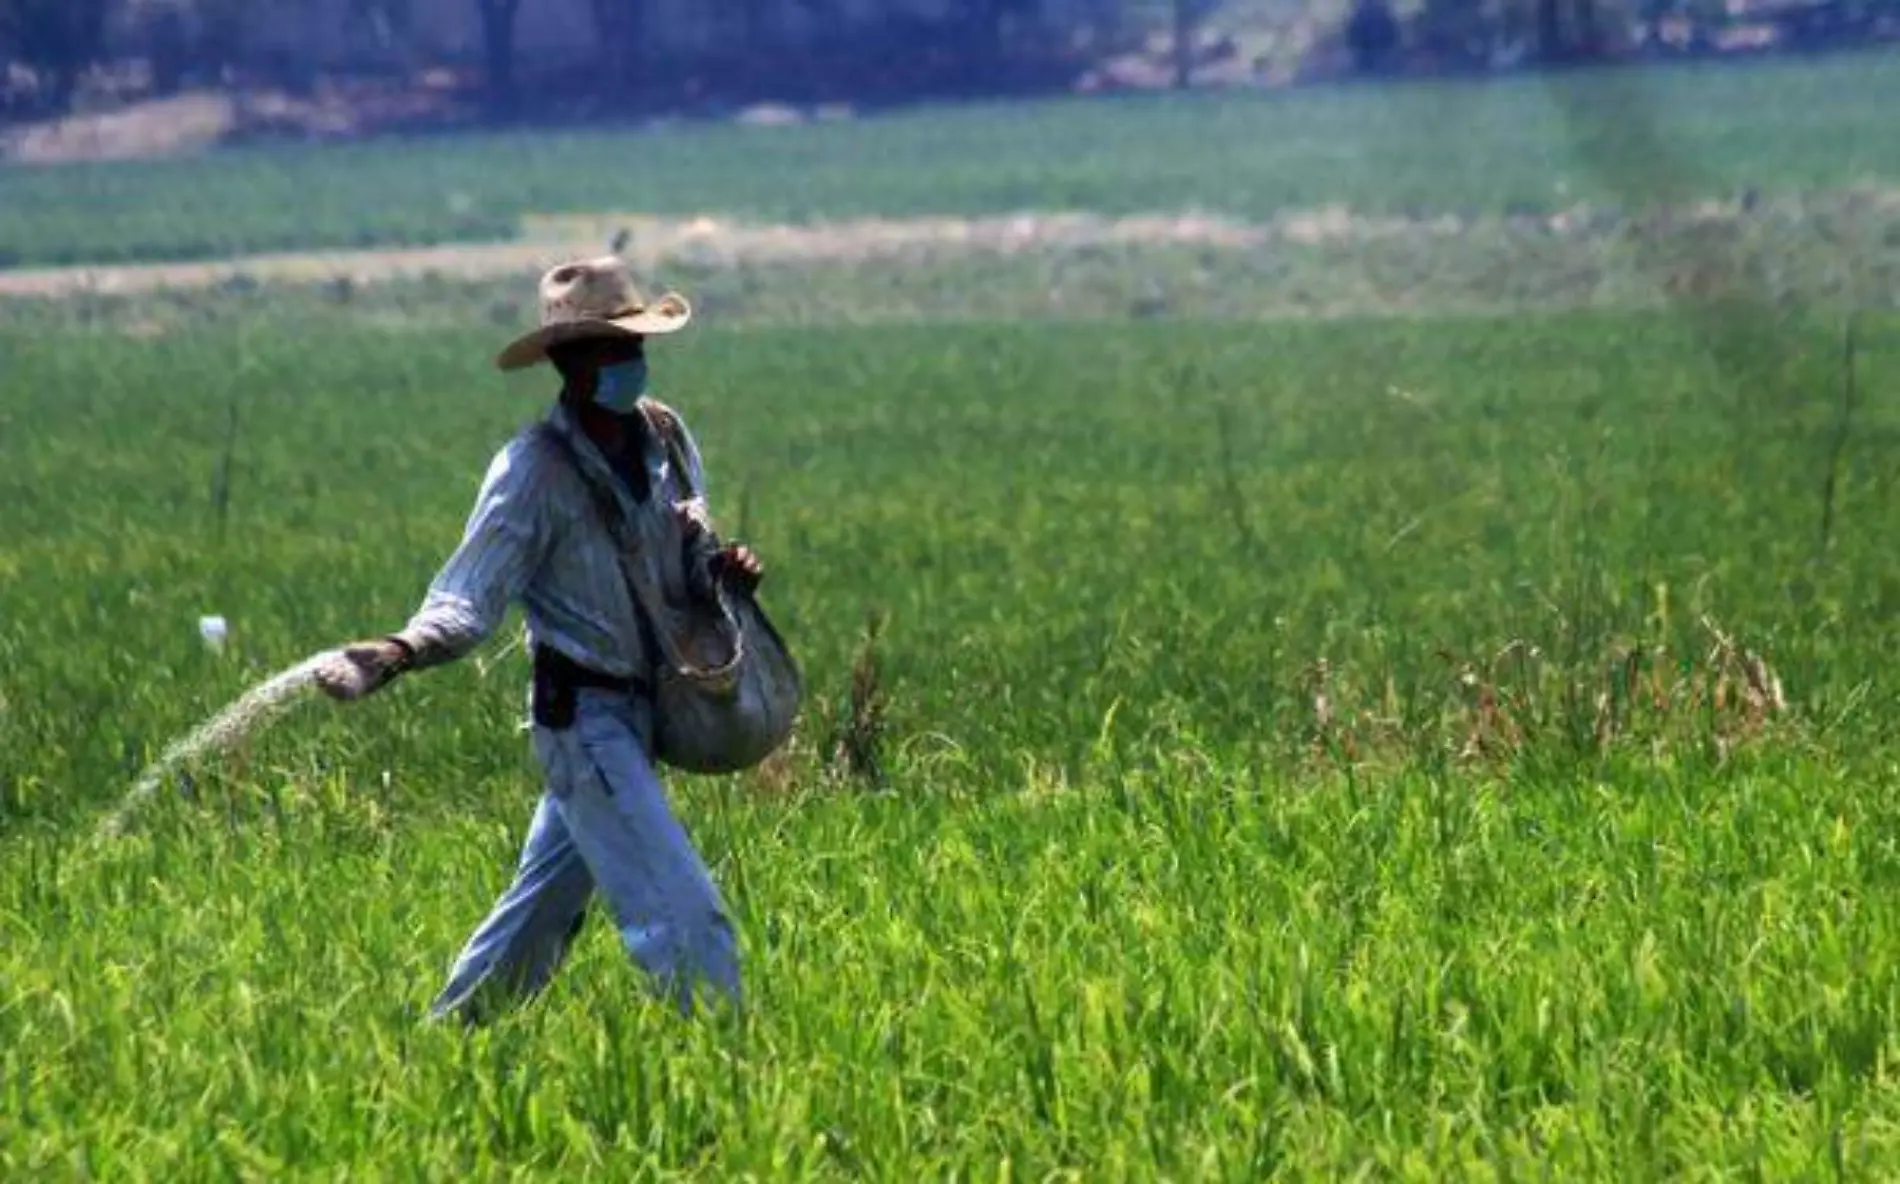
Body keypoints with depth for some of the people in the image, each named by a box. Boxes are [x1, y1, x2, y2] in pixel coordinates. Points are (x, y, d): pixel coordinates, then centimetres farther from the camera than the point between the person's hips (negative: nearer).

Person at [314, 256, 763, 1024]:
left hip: (643, 710, 7)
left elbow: (685, 558, 17)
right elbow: (468, 599, -20)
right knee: (681, 913, -12)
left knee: (545, 905, 18)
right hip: (585, 718, -7)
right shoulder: (535, 469, -17)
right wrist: (400, 652, -39)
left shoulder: (665, 437, 3)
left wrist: (718, 570, -6)